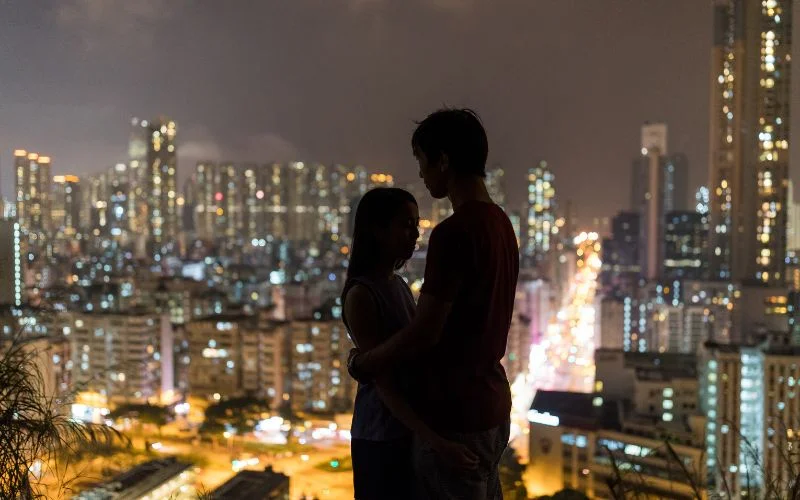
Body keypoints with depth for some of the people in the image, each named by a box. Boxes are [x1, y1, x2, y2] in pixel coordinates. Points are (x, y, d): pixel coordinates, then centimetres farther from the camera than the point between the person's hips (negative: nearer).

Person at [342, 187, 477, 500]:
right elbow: (382, 381, -21)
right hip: (382, 437, -8)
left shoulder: (399, 286, 8)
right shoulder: (360, 295, -17)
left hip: (410, 430, 8)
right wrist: (432, 438, -29)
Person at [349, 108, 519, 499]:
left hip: (452, 415, -9)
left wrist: (362, 363, -4)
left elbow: (424, 332, -21)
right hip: (490, 405, 9)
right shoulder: (501, 225, 8)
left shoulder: (453, 233, -21)